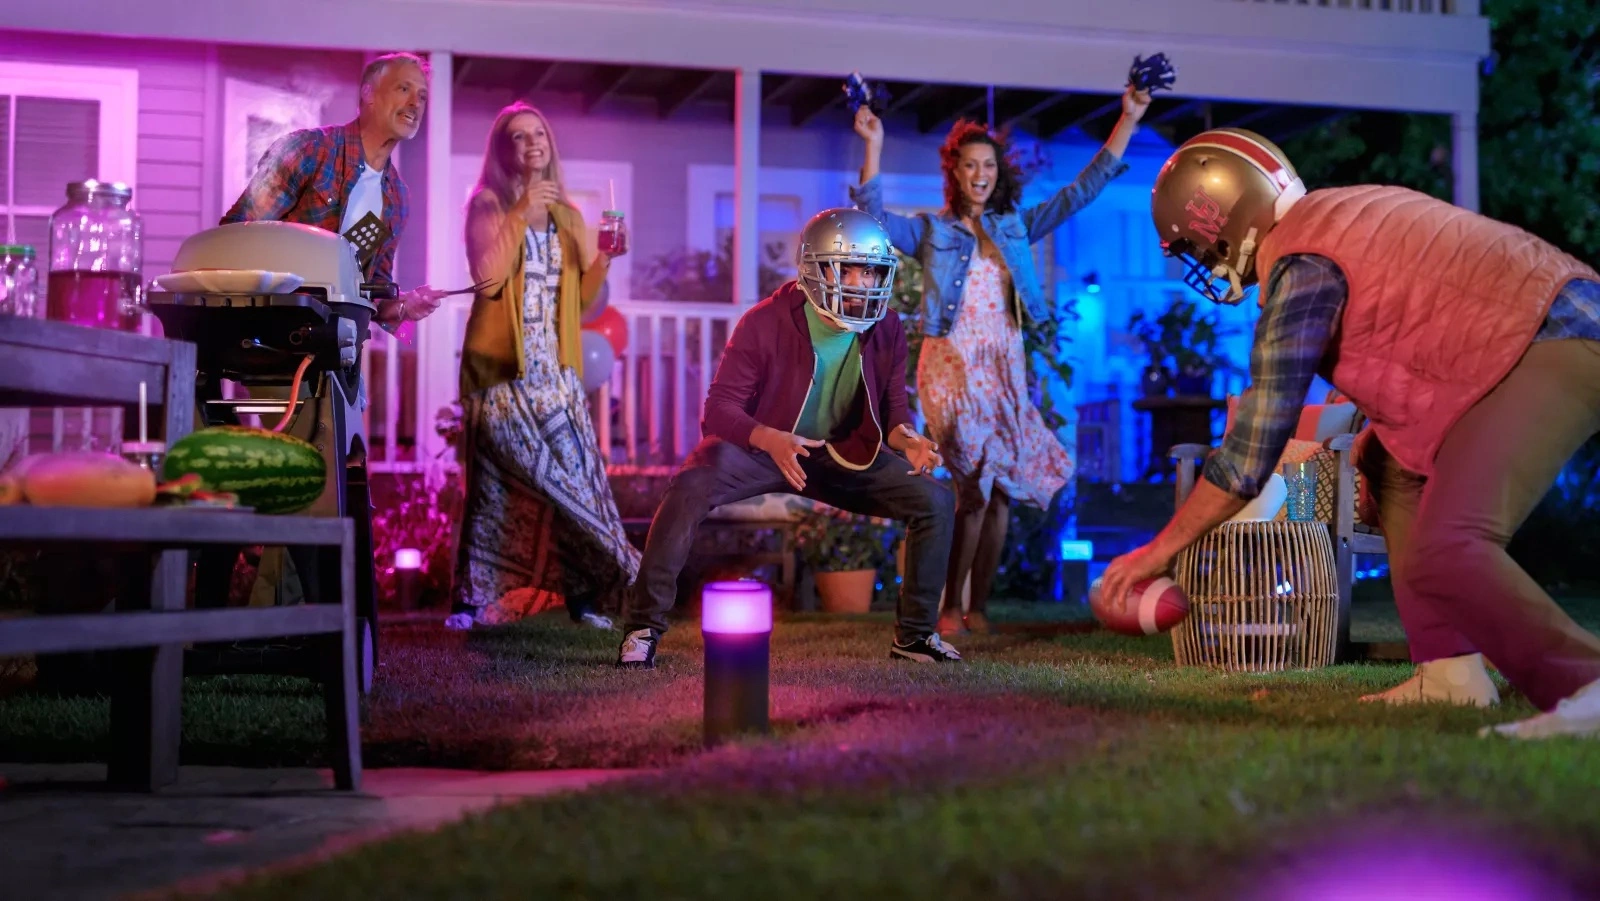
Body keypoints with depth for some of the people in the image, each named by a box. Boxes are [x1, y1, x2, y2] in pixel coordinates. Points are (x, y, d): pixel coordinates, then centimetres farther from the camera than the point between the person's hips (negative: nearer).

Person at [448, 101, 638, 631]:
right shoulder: (487, 205, 2)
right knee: (495, 478, -5)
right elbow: (487, 279, -13)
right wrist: (520, 216, -15)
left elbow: (582, 297, 13)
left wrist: (604, 257, -4)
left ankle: (581, 593, 3)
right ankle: (473, 599, 1)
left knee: (572, 472, -2)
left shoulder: (568, 215, 15)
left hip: (555, 369, 4)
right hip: (503, 368, -4)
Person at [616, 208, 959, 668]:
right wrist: (771, 439, -42)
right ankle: (644, 627, -20)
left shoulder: (887, 332, -6)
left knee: (936, 500, -11)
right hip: (757, 446, -4)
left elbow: (893, 410, 1)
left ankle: (915, 634, 6)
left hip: (845, 455, 4)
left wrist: (908, 438, -25)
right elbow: (719, 408, -21)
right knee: (690, 488, -34)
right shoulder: (765, 323, -19)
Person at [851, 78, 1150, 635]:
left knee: (999, 489, 2)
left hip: (1005, 371, 4)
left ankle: (978, 607, 10)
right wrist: (873, 147, -23)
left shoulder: (1016, 228, 13)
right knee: (976, 485, -13)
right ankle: (950, 608, -2)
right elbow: (871, 218, -13)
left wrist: (1127, 121, 5)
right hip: (951, 368, -4)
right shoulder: (930, 231, 4)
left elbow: (1082, 191, 10)